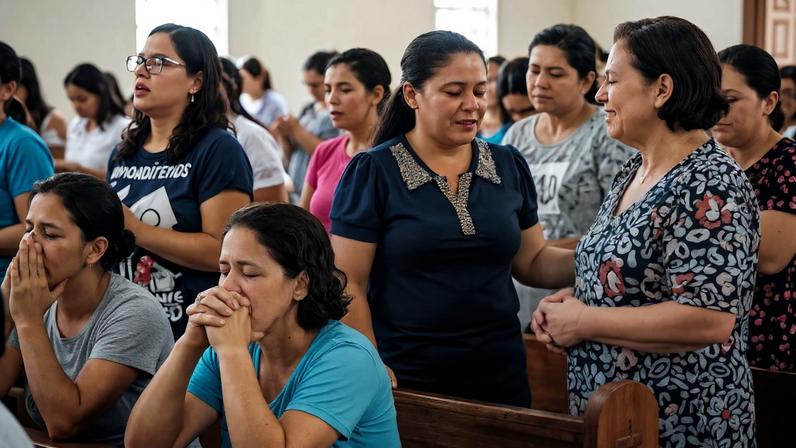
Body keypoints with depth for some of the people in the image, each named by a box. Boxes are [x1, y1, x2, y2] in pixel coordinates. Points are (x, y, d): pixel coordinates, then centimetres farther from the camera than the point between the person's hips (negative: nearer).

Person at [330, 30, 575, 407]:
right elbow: (348, 284, -8)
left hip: (501, 377, 4)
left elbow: (532, 262, 11)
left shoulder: (509, 167, 5)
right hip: (405, 384, -4)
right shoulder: (371, 172, -8)